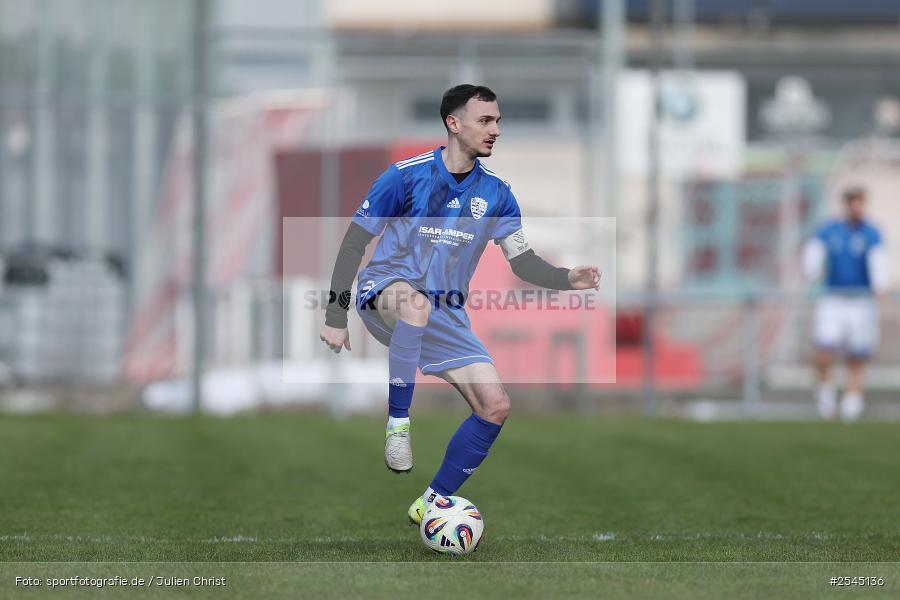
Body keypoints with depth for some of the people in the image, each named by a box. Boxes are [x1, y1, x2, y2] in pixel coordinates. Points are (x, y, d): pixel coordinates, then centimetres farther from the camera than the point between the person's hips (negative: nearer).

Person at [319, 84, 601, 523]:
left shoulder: (495, 193, 2)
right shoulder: (407, 175, -11)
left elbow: (523, 261, 2)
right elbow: (354, 241, -6)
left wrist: (568, 279, -19)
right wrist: (335, 316, -10)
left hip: (445, 315, 5)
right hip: (385, 292, -5)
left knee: (495, 406, -7)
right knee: (417, 302, -43)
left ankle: (432, 503, 7)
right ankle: (397, 423, -32)